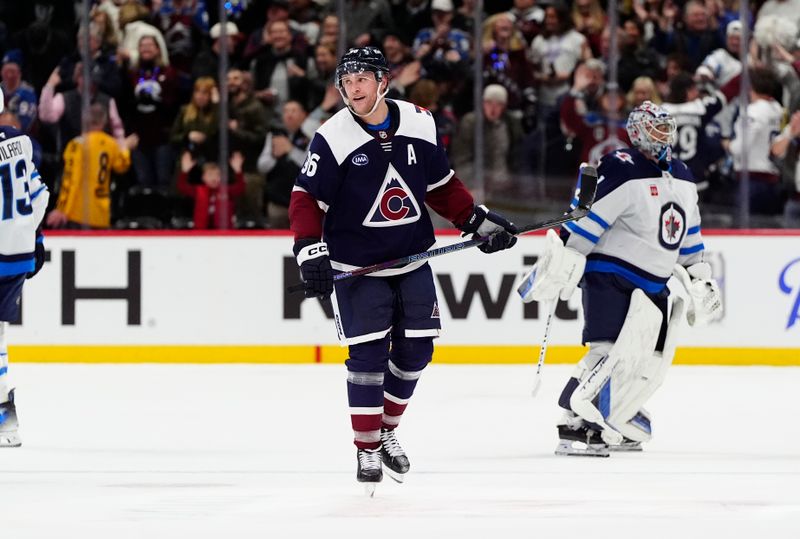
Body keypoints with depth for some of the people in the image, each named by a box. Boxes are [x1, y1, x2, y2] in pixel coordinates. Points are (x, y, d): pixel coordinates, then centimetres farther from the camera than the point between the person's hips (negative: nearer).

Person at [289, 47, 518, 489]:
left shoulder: (418, 124, -1)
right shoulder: (334, 137, -13)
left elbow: (441, 186, 12)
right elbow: (306, 200, -12)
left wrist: (479, 221, 8)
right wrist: (311, 252, -23)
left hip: (411, 262, 4)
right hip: (356, 267, -4)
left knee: (416, 350, 6)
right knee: (368, 354, -8)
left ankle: (386, 428, 26)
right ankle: (367, 448, 3)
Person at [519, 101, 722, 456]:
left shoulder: (682, 179, 13)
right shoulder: (621, 171, -14)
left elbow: (688, 234, 23)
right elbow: (586, 220, -20)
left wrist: (699, 277, 22)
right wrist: (562, 265, -26)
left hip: (652, 286, 9)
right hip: (609, 275, -9)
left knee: (652, 363, 5)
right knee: (613, 353, -21)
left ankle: (611, 425, 16)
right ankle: (575, 427, -20)